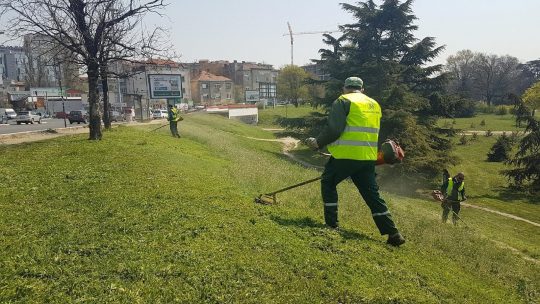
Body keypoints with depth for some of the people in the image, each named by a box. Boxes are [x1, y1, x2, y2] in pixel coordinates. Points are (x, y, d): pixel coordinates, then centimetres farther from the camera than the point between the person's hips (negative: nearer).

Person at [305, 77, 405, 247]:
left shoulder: (343, 101, -4)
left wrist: (318, 142, -1)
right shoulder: (374, 105, 18)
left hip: (345, 155, -6)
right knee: (372, 194, 11)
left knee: (328, 183, 15)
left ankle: (331, 224, 16)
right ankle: (393, 233, 8)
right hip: (368, 158, 6)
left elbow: (333, 129, -15)